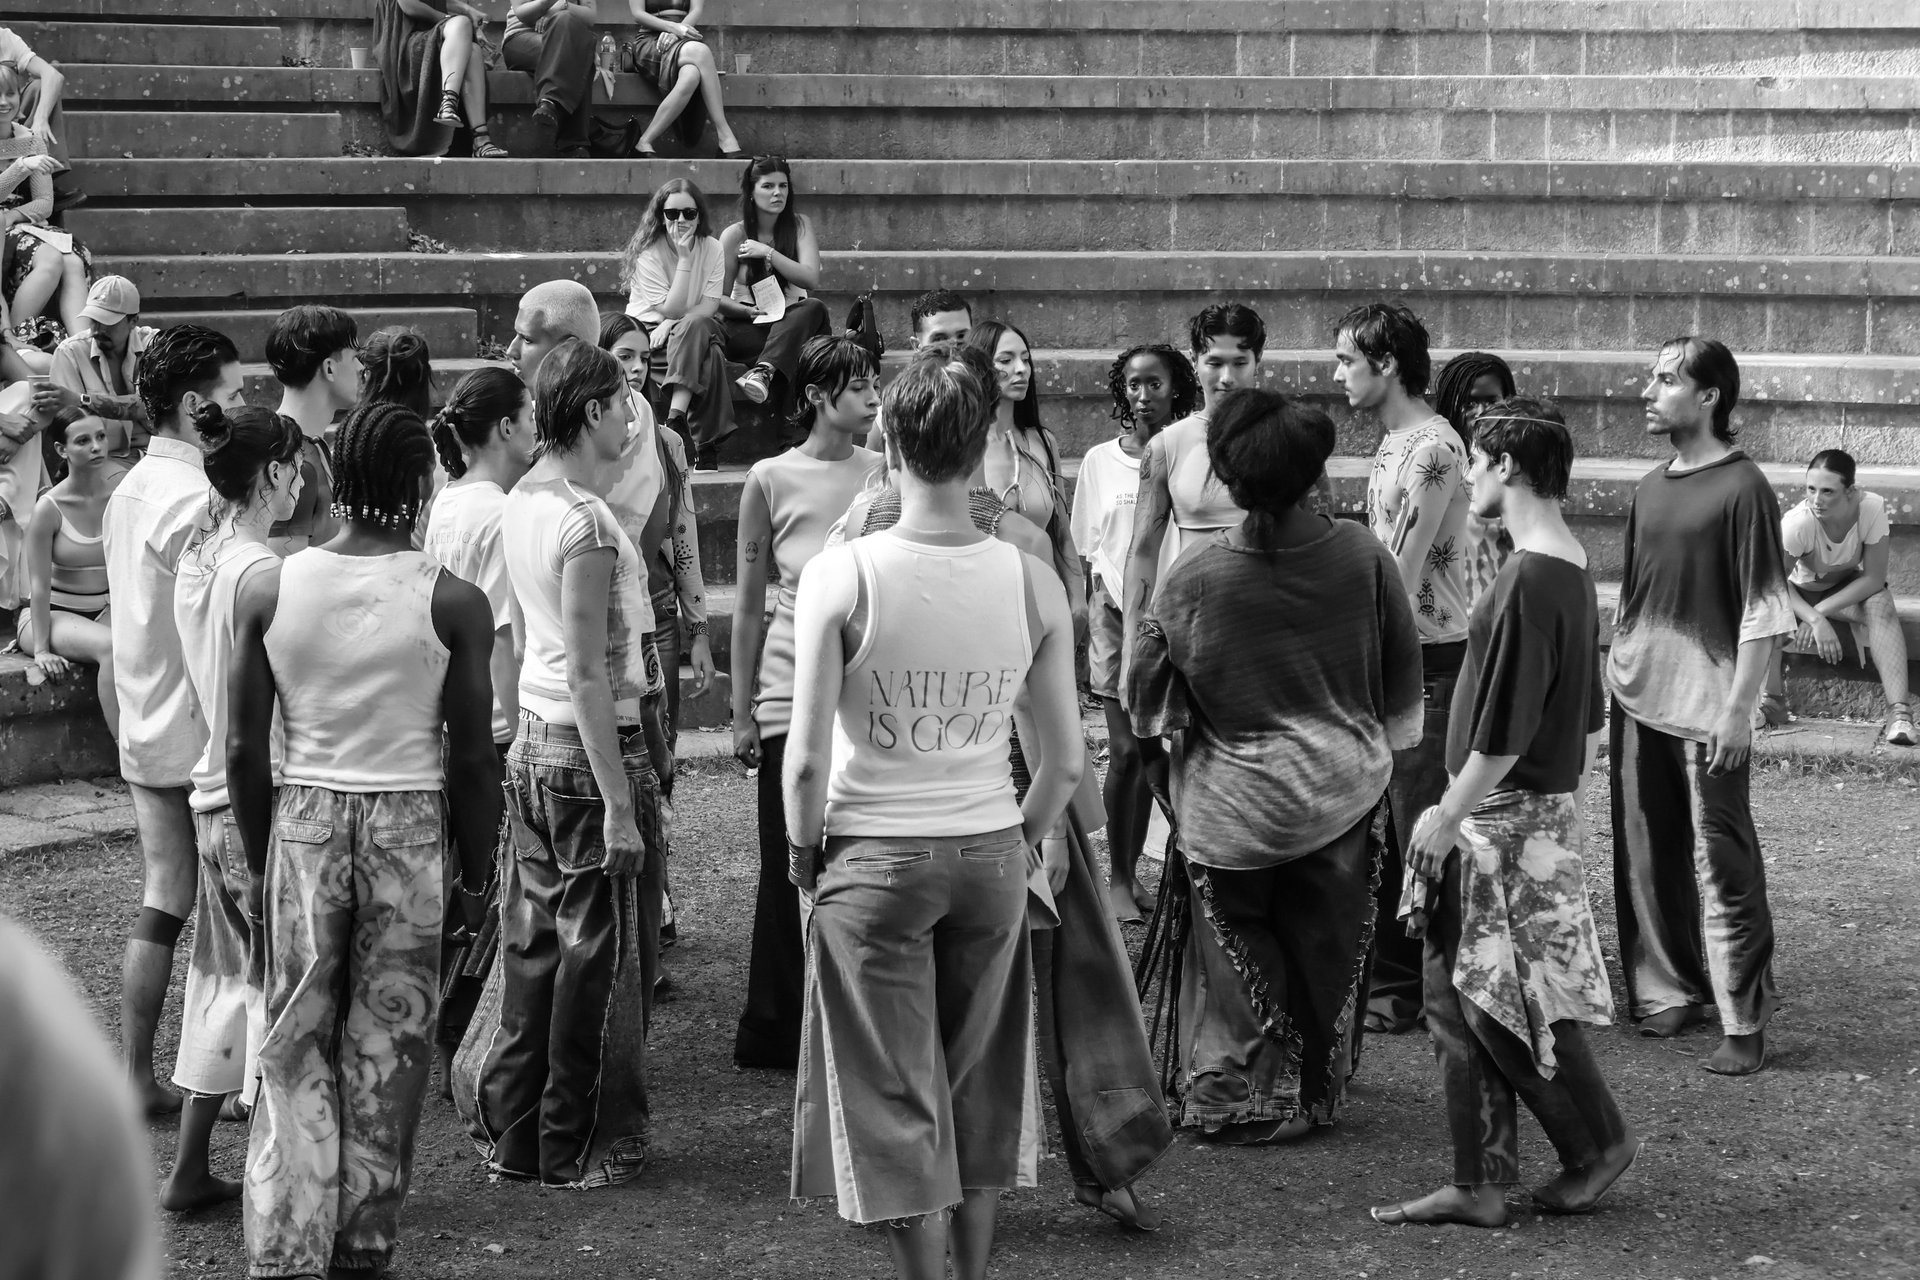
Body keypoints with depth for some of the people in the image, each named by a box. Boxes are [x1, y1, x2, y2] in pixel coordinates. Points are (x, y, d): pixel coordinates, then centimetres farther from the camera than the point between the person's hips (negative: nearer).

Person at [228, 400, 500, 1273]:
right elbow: (473, 758, -6)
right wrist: (474, 872, 6)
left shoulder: (267, 589, -3)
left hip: (303, 818, 2)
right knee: (387, 1045, 11)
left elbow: (244, 750, 0)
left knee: (295, 1044, 10)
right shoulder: (453, 603, -9)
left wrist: (261, 860, 12)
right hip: (410, 826, -1)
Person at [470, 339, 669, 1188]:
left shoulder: (521, 501, 7)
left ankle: (512, 1132, 22)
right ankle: (582, 1148, 12)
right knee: (600, 958, 3)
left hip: (531, 744, 8)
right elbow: (590, 675, -22)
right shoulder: (586, 522, -20)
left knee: (533, 945, 15)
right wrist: (619, 804, -21)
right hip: (594, 746, -8)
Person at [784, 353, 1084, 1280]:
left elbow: (807, 760, -15)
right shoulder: (1032, 582, -5)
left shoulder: (841, 575, -14)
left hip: (874, 857, -3)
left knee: (897, 1100, 7)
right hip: (992, 855, 3)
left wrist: (805, 853, 2)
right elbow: (1067, 760, -1)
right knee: (979, 1088, 18)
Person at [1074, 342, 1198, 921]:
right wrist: (1079, 627, 6)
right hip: (1116, 611, 0)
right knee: (1127, 752, -3)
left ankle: (1131, 870, 13)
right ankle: (1119, 878, 7)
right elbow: (1086, 553, 9)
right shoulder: (1100, 461, 4)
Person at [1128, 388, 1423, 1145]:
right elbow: (1402, 675, 5)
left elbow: (1145, 694, -3)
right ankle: (1314, 1092, 24)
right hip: (1343, 787, 2)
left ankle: (1235, 1093, 13)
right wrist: (1389, 747, 21)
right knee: (1327, 942, 14)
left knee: (1237, 942, 12)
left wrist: (1153, 737, 18)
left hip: (1233, 798, -2)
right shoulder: (1362, 558, -8)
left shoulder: (1195, 577, -14)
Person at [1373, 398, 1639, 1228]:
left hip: (1508, 817, -10)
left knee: (1509, 1001, 1)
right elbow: (1590, 719, 17)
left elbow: (1502, 733, -21)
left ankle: (1599, 1143, 16)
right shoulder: (1571, 569, 11)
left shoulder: (1528, 581, -20)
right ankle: (1479, 1185, 13)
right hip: (1547, 804, 10)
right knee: (1457, 999, 10)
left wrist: (1446, 817, -13)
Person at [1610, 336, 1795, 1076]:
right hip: (1638, 697, 7)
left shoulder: (1742, 488, -10)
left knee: (1720, 863, -5)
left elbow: (1763, 611, -12)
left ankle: (1744, 1021, 0)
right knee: (1645, 855, 11)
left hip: (1706, 707, -7)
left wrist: (1739, 708, -16)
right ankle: (1667, 990, 23)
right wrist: (1615, 680, 14)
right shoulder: (1651, 487, 11)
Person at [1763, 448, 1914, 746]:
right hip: (1801, 590, -1)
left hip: (1847, 589, 1)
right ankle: (1772, 701, -23)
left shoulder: (1872, 509, -29)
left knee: (1881, 604, -31)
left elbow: (1874, 578, -24)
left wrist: (1820, 611, -31)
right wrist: (1816, 620, -44)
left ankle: (1899, 712, -39)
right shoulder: (1798, 522, -34)